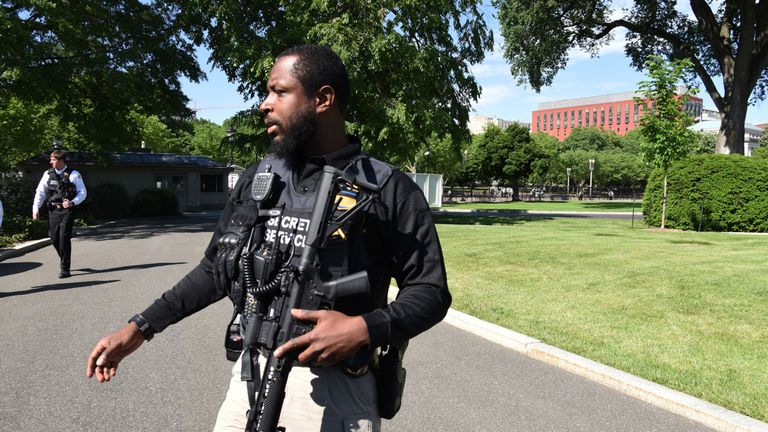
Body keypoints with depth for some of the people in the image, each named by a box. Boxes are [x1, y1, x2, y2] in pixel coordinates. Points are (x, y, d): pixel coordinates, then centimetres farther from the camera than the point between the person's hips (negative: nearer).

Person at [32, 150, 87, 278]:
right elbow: (40, 192, 9)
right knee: (54, 238, 6)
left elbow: (83, 192, -1)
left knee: (64, 238, -8)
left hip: (67, 211, -4)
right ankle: (64, 258, 33)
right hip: (53, 211, 4)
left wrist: (72, 202, -18)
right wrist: (35, 208, 0)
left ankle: (65, 269, -2)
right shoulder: (48, 174, 8)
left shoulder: (73, 174, -2)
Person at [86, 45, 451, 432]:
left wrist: (364, 329, -23)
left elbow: (431, 291, -8)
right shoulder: (257, 180, 6)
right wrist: (140, 327, 11)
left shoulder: (387, 189, -10)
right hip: (250, 378, 5)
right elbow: (217, 269, 14)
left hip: (332, 391, -4)